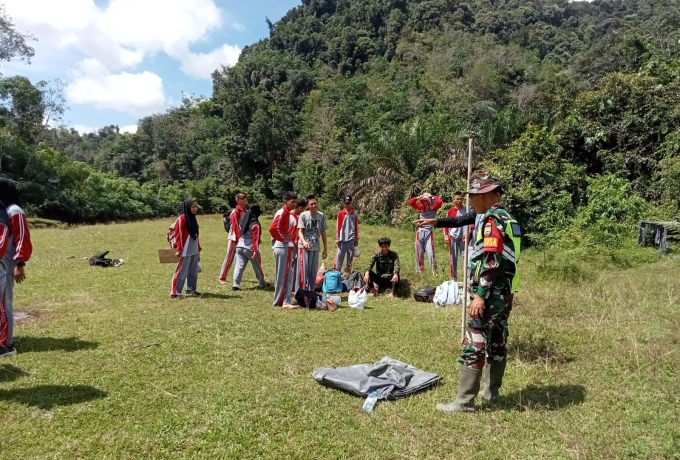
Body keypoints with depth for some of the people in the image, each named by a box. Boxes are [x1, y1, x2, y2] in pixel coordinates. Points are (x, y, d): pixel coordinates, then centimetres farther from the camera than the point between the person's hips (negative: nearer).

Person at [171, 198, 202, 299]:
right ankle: (175, 292, -2)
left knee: (193, 271, 15)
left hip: (194, 250, 8)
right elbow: (178, 235, -14)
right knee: (182, 271, -7)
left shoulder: (193, 218, 13)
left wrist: (199, 248, 20)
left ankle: (191, 289, 28)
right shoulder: (182, 218, -13)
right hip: (185, 251, -8)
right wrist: (179, 249, -17)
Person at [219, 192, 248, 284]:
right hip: (234, 238, -6)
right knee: (229, 258, -2)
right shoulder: (235, 212, -14)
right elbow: (236, 227, -18)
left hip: (243, 238, 6)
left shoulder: (246, 211, 6)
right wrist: (239, 239, -21)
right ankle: (222, 278, 6)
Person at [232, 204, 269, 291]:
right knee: (257, 267, 10)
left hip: (240, 246, 6)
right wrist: (255, 250, -19)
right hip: (250, 248, -6)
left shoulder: (245, 221, 11)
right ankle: (263, 283, 25)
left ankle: (235, 285, -5)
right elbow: (255, 238, -17)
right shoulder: (255, 224, -13)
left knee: (239, 266, 3)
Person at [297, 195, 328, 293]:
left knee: (313, 272, 11)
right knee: (303, 271, -5)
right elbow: (300, 231, -11)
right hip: (304, 247, -4)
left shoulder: (321, 216, 6)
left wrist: (325, 249, 11)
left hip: (316, 247, 4)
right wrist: (304, 242, -31)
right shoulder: (303, 215, -6)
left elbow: (323, 233, 12)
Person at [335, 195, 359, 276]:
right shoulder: (340, 213, 1)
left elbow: (356, 228, 9)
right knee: (339, 256, -3)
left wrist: (356, 239, 9)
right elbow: (338, 226, 3)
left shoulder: (354, 215, 5)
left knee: (350, 257, 7)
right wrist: (337, 238, 0)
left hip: (351, 239, 2)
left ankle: (348, 273, 15)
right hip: (342, 239, -2)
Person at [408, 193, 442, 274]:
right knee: (419, 253, 8)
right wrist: (420, 197, 1)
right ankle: (420, 271, 16)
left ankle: (434, 272, -4)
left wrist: (431, 196, -3)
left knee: (431, 253, -9)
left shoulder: (433, 209, 1)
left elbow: (439, 202, -17)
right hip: (420, 232, 4)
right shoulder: (421, 208, 10)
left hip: (428, 233, -4)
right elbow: (410, 202, 4)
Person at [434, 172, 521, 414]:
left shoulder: (492, 220, -16)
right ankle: (491, 391, 29)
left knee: (473, 346, -6)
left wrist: (480, 295, -24)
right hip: (505, 292, 10)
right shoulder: (508, 219, 14)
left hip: (491, 295, -10)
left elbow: (491, 261, -24)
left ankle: (464, 401, -2)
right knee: (497, 343, 17)